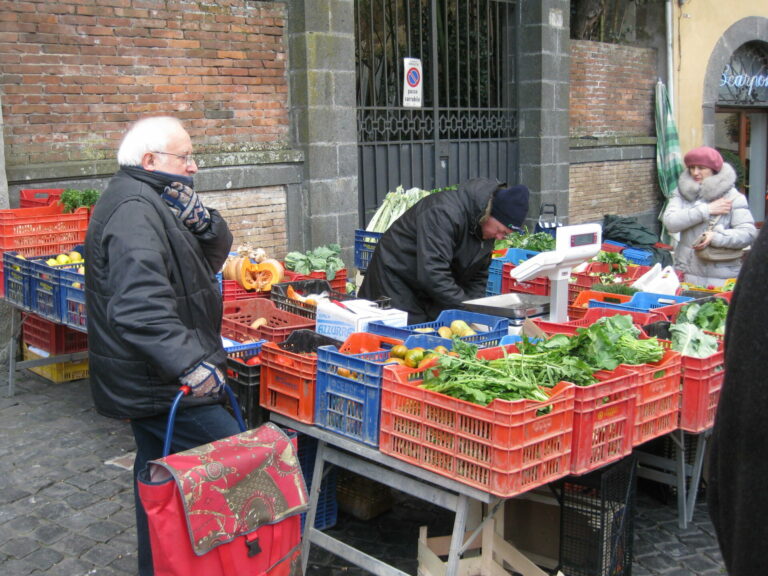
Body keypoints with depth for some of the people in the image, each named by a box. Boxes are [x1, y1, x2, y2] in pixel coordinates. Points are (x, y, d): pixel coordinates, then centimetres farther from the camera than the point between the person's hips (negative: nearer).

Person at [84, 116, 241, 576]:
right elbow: (140, 305, -34)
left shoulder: (150, 202, 14)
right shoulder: (134, 210, -21)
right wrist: (191, 363, -40)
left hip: (150, 382, 11)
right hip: (160, 384, -11)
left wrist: (200, 219, -7)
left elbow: (212, 257, 13)